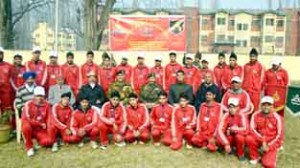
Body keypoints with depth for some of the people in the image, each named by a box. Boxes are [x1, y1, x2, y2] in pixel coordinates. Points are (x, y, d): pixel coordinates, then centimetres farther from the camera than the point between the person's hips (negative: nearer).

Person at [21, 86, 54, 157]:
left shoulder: (47, 105, -1)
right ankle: (29, 147, -14)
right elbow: (26, 120, -18)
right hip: (31, 129, -1)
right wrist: (40, 124, -16)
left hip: (41, 130, 2)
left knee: (48, 141, -25)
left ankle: (39, 140, 14)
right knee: (26, 126, -36)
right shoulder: (28, 104, -10)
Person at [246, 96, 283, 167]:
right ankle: (255, 157, -2)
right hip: (259, 140, 3)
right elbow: (252, 129, -13)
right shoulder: (256, 115, -10)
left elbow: (279, 135, -11)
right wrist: (262, 140, -24)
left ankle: (271, 155, 16)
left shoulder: (277, 117, -15)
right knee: (249, 138, -30)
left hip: (272, 143, -2)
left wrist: (269, 147, -16)